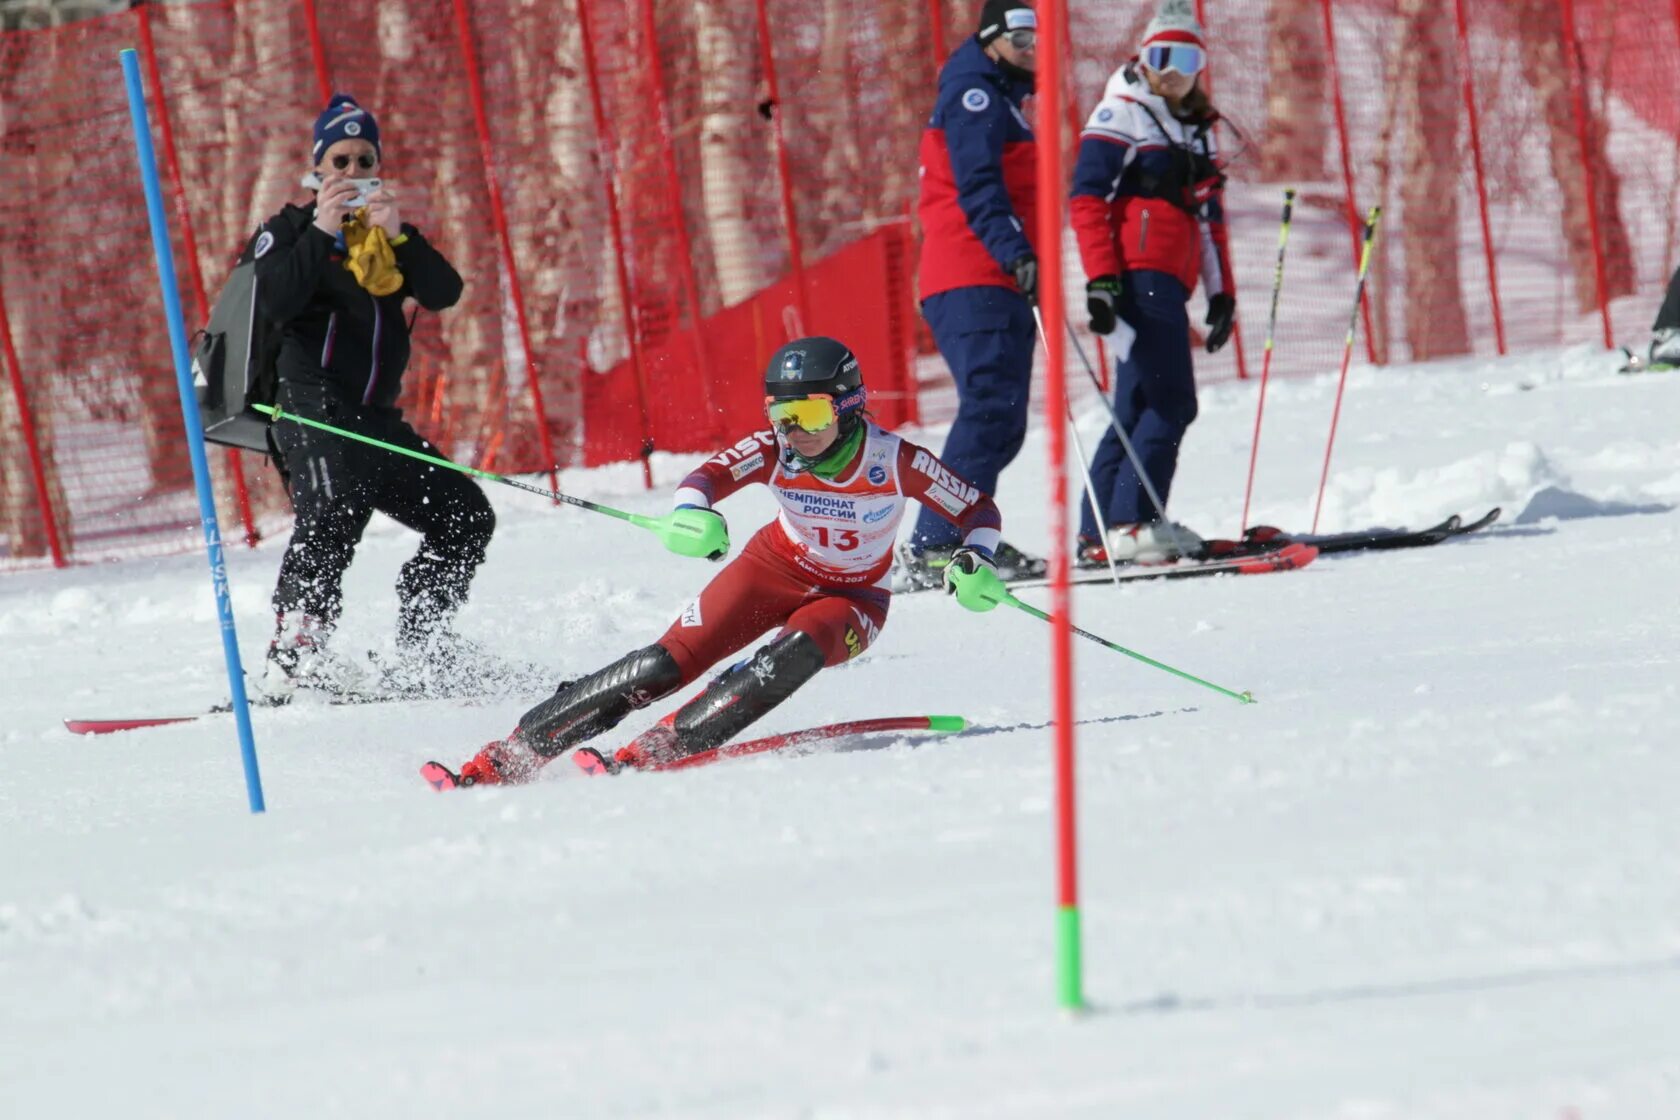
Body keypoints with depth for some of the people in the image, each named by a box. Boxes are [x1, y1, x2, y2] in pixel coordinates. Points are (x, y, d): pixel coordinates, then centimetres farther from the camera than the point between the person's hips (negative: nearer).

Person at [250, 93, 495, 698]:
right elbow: (273, 302, -13)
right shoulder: (291, 228, 6)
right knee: (334, 509, -31)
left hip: (375, 416, 6)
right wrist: (320, 232, -17)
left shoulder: (391, 234, 19)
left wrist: (397, 235, -12)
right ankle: (292, 657, -39)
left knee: (465, 515, 7)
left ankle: (422, 644, 17)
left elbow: (444, 292, 2)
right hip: (310, 404, -6)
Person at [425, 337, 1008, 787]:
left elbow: (980, 511, -13)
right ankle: (505, 757, -17)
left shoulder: (895, 460, -24)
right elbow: (708, 477, -30)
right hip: (775, 568, 1)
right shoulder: (774, 450, -20)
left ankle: (653, 752, -38)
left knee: (795, 653, -36)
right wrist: (694, 510, -54)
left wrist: (973, 561, -33)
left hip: (852, 599, -1)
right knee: (669, 661, -17)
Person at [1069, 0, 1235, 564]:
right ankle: (1131, 523, -18)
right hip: (1138, 277, -9)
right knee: (1171, 402, -16)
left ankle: (1098, 536, 7)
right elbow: (1086, 199, -10)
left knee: (1138, 411, 6)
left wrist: (1222, 292, 19)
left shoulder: (1196, 130, 23)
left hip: (1169, 283, 9)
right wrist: (1101, 278, -19)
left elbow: (1209, 219, 28)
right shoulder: (1122, 114, -2)